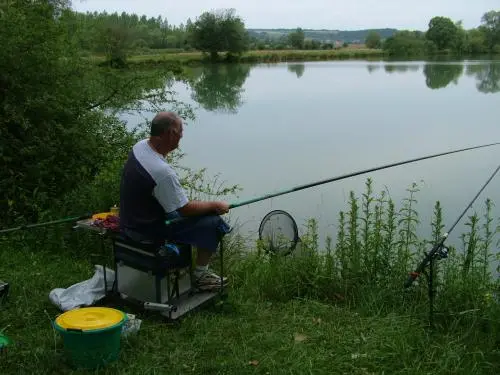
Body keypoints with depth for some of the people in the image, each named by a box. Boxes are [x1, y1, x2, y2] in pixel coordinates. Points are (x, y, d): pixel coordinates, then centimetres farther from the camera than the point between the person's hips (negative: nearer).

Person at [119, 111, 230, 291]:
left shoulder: (140, 145, -7)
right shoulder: (162, 171, -33)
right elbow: (186, 209, -20)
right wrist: (216, 205, -7)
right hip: (147, 231, -9)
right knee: (213, 222, -8)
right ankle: (201, 274, 8)